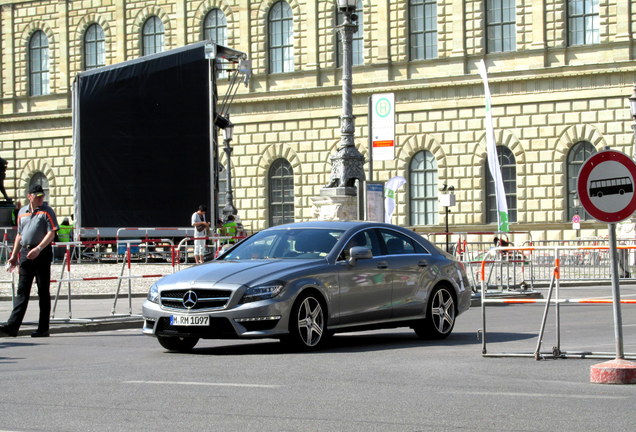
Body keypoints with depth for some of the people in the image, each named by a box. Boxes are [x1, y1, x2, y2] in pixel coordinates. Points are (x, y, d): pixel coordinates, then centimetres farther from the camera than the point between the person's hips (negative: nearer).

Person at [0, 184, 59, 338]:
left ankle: (43, 328, 5)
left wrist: (38, 249, -21)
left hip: (42, 253, -5)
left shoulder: (47, 211, -1)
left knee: (43, 291, 1)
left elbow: (51, 233, -10)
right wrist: (14, 255, 16)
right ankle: (12, 326, -4)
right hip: (25, 253, 5)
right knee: (22, 291, 1)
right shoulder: (22, 212, 15)